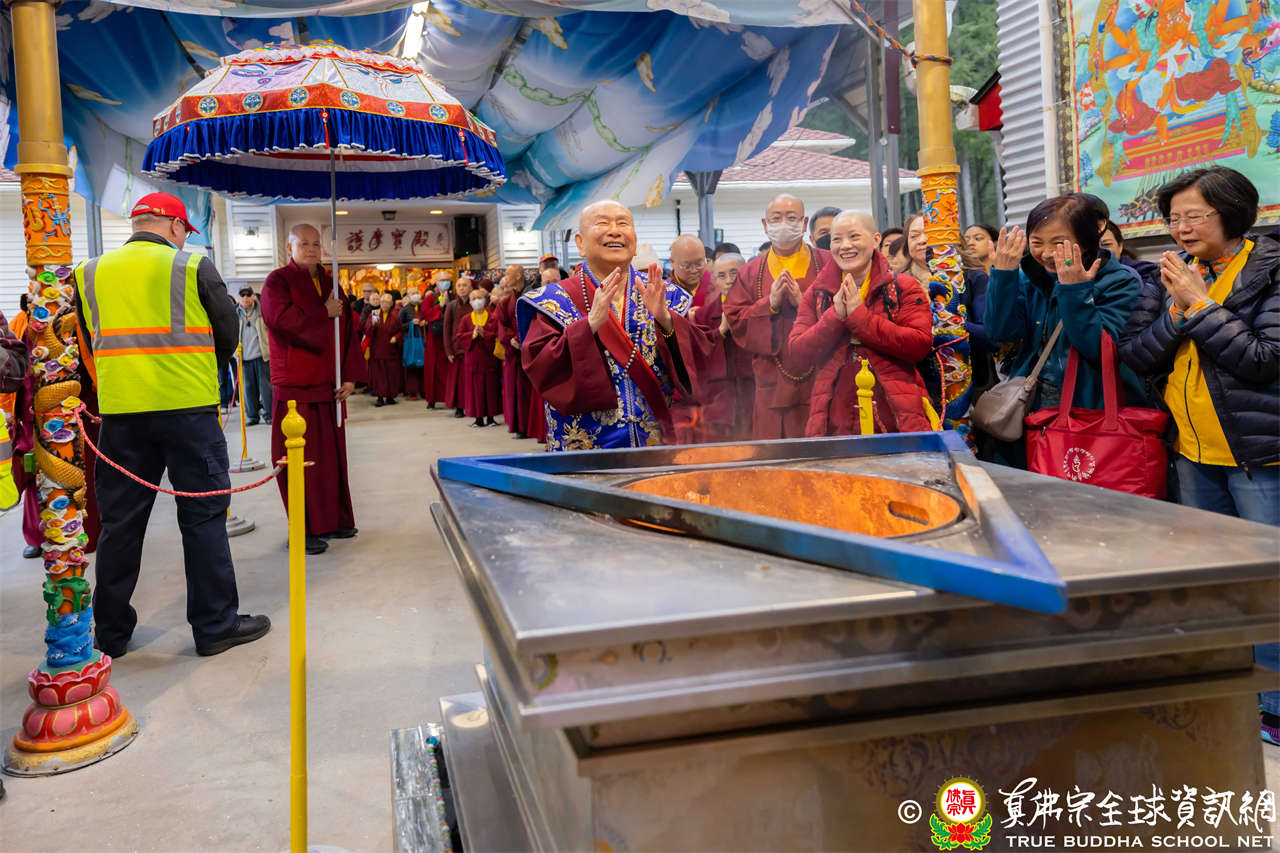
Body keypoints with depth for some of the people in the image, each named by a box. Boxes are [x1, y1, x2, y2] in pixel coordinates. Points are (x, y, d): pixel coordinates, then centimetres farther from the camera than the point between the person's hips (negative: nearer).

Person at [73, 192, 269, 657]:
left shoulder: (89, 274, 9)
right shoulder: (193, 268, -2)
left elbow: (89, 343, 16)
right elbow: (229, 333, 3)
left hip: (120, 413, 4)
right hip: (188, 409, -4)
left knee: (120, 522, 11)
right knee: (203, 515, 4)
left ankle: (111, 632, 21)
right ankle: (216, 624, 9)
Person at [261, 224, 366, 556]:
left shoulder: (330, 284, 15)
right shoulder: (278, 281, -1)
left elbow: (349, 331, 12)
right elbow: (281, 318, -21)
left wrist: (350, 376, 2)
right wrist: (323, 313, -10)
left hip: (329, 385, 5)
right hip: (295, 385, -5)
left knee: (332, 454, 9)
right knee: (302, 458, -4)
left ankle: (335, 519, 20)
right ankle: (307, 529, 3)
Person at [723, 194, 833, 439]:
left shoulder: (828, 264, 7)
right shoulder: (750, 273, 13)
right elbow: (736, 323, 5)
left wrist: (804, 303, -14)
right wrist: (770, 303, -9)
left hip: (821, 384, -1)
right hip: (773, 389, 1)